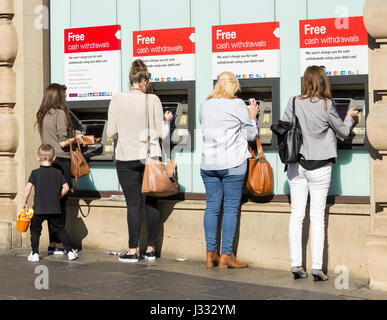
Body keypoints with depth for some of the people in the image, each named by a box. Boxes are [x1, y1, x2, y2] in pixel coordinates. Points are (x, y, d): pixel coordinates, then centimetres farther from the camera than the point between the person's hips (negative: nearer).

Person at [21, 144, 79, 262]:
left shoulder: (35, 173, -2)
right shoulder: (58, 173, 3)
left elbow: (28, 187, -8)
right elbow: (66, 188, 2)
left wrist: (24, 202, 1)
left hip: (39, 208, -2)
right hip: (55, 208, 2)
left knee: (35, 230, 13)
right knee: (60, 230, 12)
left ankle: (34, 253, 9)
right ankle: (70, 251, 10)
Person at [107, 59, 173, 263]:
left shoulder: (117, 100, -3)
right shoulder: (153, 100, -3)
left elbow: (111, 133, 0)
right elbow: (161, 133, 0)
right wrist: (166, 120, 19)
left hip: (127, 159, 0)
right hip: (150, 156, 0)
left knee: (133, 204, 2)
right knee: (151, 203, 8)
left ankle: (133, 250, 2)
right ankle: (151, 249, 13)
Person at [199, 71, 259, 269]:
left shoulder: (205, 105, 9)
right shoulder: (237, 105, -5)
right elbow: (250, 135, 1)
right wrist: (252, 116, 17)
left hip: (208, 163, 5)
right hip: (233, 163, -4)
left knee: (212, 207, 7)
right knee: (230, 208, 0)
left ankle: (210, 254, 8)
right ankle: (226, 255, 0)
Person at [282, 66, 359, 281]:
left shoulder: (294, 103, -2)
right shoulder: (326, 105, -10)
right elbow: (344, 132, 3)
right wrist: (350, 117, 23)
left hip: (296, 165, 3)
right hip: (320, 167, -3)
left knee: (297, 215, 7)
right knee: (318, 216, 3)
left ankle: (296, 264, 9)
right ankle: (317, 267, 3)